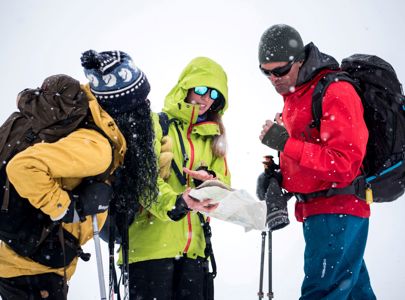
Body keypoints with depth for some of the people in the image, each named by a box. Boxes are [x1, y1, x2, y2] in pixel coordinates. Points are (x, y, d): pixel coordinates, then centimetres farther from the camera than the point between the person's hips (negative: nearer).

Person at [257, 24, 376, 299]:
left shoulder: (335, 92, -16)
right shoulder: (294, 95, 14)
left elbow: (345, 165, -23)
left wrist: (286, 144, -25)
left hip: (337, 211, -10)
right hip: (314, 212, 10)